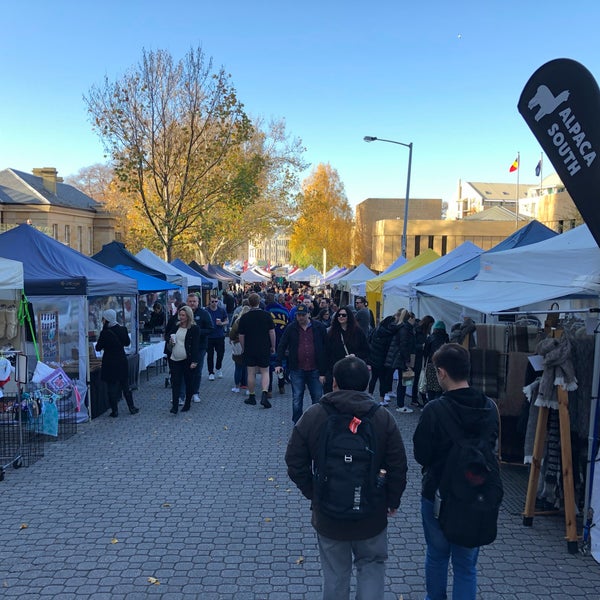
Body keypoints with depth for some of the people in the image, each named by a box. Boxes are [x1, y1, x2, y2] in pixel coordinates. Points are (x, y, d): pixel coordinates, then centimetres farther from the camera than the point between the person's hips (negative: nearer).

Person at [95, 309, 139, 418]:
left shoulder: (105, 333, -17)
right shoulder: (122, 329, -4)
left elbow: (98, 348, -7)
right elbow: (127, 343, 10)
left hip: (109, 364, -4)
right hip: (122, 362, 4)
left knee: (111, 387, 6)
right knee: (125, 386, 15)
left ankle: (115, 411, 10)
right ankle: (132, 408, 20)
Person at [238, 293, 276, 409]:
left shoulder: (244, 317, -5)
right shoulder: (267, 315, -6)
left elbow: (241, 335, -1)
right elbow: (272, 332, -5)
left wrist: (243, 348, 13)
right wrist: (273, 346, 6)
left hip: (249, 349, 0)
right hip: (264, 349, 0)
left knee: (251, 373, 10)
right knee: (265, 372, 7)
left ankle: (251, 397, 18)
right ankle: (264, 394, -11)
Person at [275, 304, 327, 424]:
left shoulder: (319, 327, 0)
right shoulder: (291, 328, 2)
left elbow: (325, 348, 2)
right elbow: (282, 346, 6)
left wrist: (323, 372, -1)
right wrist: (278, 363, -6)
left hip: (314, 370, 0)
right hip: (297, 370, 0)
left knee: (318, 397, 8)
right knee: (297, 399, 5)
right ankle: (297, 424, 17)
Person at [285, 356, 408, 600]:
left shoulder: (312, 416, -11)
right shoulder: (383, 419, -11)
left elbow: (295, 464, -6)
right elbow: (398, 468, -7)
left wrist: (313, 494, 8)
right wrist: (393, 501, 9)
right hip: (372, 516, 0)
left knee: (335, 575, 18)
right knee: (371, 566, 21)